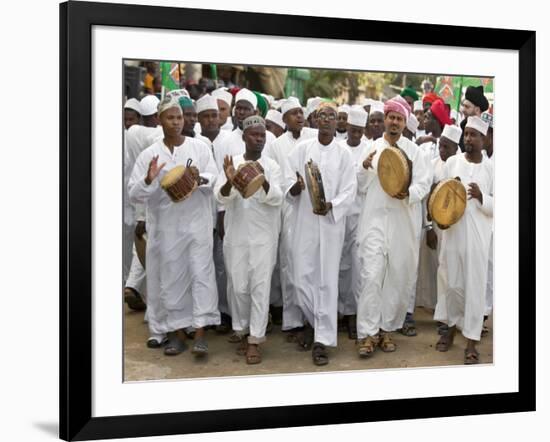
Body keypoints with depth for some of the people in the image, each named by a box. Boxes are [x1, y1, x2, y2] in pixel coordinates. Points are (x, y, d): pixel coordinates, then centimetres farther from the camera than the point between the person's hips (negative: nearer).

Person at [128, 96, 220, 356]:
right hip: (165, 226, 1)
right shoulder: (149, 154, 2)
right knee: (170, 276, 7)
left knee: (201, 273, -5)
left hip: (197, 222, -1)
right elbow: (134, 194, -1)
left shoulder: (200, 148, 2)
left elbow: (215, 179, -1)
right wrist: (149, 180, -20)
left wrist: (200, 179, -22)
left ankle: (199, 333, -2)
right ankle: (174, 332, 19)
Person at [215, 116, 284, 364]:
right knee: (238, 287, 7)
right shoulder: (231, 163, 2)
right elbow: (221, 198, -9)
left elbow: (277, 199, -11)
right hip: (236, 236, 1)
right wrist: (229, 182, -31)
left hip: (264, 236, -1)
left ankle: (255, 340, 2)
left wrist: (264, 183, -32)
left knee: (260, 286, -3)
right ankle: (243, 331, 25)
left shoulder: (271, 166, 1)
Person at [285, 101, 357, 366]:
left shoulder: (344, 155, 4)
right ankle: (313, 323, 29)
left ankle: (322, 340, 4)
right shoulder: (302, 149, 5)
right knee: (303, 278, 2)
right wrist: (296, 187, -21)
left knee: (327, 280, -2)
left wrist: (331, 205, -19)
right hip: (304, 222, 1)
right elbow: (287, 183, 2)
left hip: (331, 223, -1)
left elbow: (349, 191, -1)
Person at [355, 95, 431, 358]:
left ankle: (387, 329, 18)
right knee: (372, 275, -8)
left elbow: (424, 184, 3)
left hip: (404, 222, 1)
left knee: (399, 277, 5)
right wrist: (365, 168, -10)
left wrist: (409, 193, -17)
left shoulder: (414, 150, 6)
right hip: (375, 220, -1)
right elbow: (362, 187, 9)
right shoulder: (371, 148, 8)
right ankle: (367, 333, -4)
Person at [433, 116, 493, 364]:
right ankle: (451, 327, 27)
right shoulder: (452, 162, 6)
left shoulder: (490, 168, 1)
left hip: (478, 234, -2)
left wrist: (481, 197, -18)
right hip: (452, 230, 2)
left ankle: (471, 339, 7)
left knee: (474, 284, 0)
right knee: (450, 281, 8)